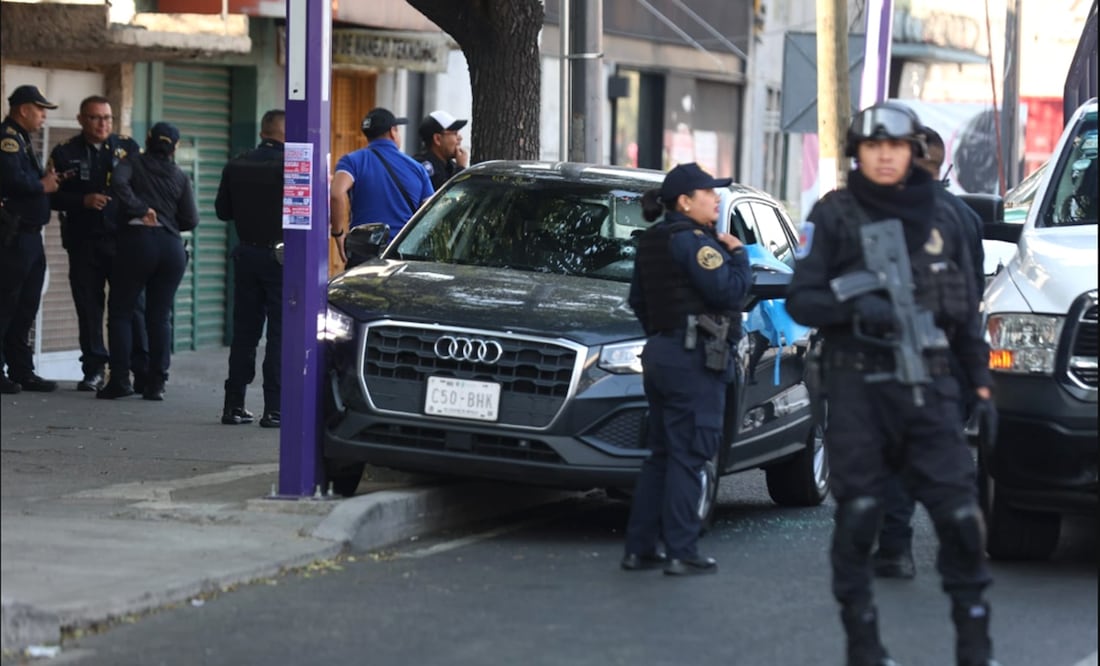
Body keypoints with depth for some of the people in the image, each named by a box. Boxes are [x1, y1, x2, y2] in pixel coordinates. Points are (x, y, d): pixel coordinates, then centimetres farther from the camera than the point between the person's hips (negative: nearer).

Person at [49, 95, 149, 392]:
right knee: (89, 306, 4)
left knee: (133, 303, -3)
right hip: (83, 242, 1)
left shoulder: (128, 147, 6)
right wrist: (83, 201, -15)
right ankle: (94, 370, 11)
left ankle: (142, 369, 0)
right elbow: (53, 195, 0)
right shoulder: (65, 153, 5)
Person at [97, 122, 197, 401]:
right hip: (171, 246, 3)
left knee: (120, 312, 5)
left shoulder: (133, 163, 6)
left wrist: (141, 209, -8)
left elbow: (118, 183, -16)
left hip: (137, 240, -3)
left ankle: (120, 380, -2)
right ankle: (156, 384, 2)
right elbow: (191, 219, 6)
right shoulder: (180, 176, 12)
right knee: (160, 316, 7)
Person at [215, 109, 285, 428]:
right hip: (281, 255, -5)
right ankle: (273, 408, -3)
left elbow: (222, 210, 8)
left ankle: (234, 405, 11)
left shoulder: (236, 166, 2)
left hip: (247, 255, 5)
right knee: (280, 333, 0)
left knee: (244, 332, 11)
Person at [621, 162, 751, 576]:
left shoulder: (651, 242, 14)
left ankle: (640, 548, 13)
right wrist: (738, 255, -5)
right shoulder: (692, 242, -14)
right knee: (687, 456, -6)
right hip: (694, 359, -9)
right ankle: (680, 553, -5)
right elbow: (730, 291, -20)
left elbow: (638, 300, 22)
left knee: (661, 456, 13)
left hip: (661, 354, 9)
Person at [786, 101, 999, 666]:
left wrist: (979, 379, 11)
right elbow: (800, 300, -2)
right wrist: (856, 307, -19)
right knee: (857, 515, -1)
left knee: (959, 513, -4)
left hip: (928, 386, 2)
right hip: (858, 387, -2)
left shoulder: (940, 217, 12)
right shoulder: (833, 215, 2)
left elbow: (967, 308, 18)